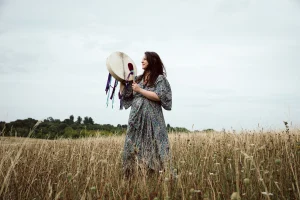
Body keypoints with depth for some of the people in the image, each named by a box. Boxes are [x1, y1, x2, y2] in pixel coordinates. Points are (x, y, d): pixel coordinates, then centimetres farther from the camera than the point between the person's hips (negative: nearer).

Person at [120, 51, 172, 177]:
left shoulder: (160, 78, 0)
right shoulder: (138, 79, 16)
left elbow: (159, 97, -14)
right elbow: (124, 94, 16)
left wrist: (140, 90, -11)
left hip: (151, 120, -6)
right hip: (136, 118, 6)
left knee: (151, 149, -6)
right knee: (130, 148, 3)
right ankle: (128, 178, 10)